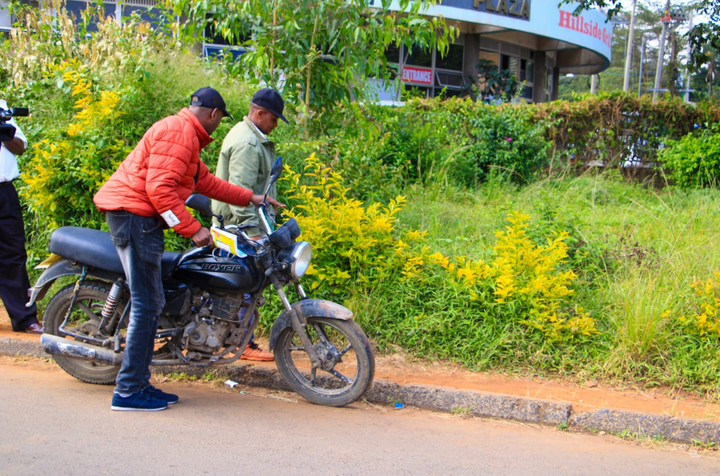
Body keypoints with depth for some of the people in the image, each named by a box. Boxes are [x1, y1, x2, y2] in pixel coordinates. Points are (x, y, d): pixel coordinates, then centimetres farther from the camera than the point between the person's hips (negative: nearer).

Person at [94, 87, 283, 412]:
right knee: (147, 305, -10)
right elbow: (160, 188, -21)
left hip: (135, 215, 11)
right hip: (135, 213, -11)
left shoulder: (185, 134, 23)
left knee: (151, 303, 12)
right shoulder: (179, 132, -12)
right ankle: (128, 391, -6)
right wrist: (192, 229, -19)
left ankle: (139, 384, 17)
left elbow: (206, 181, 30)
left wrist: (249, 198, 33)